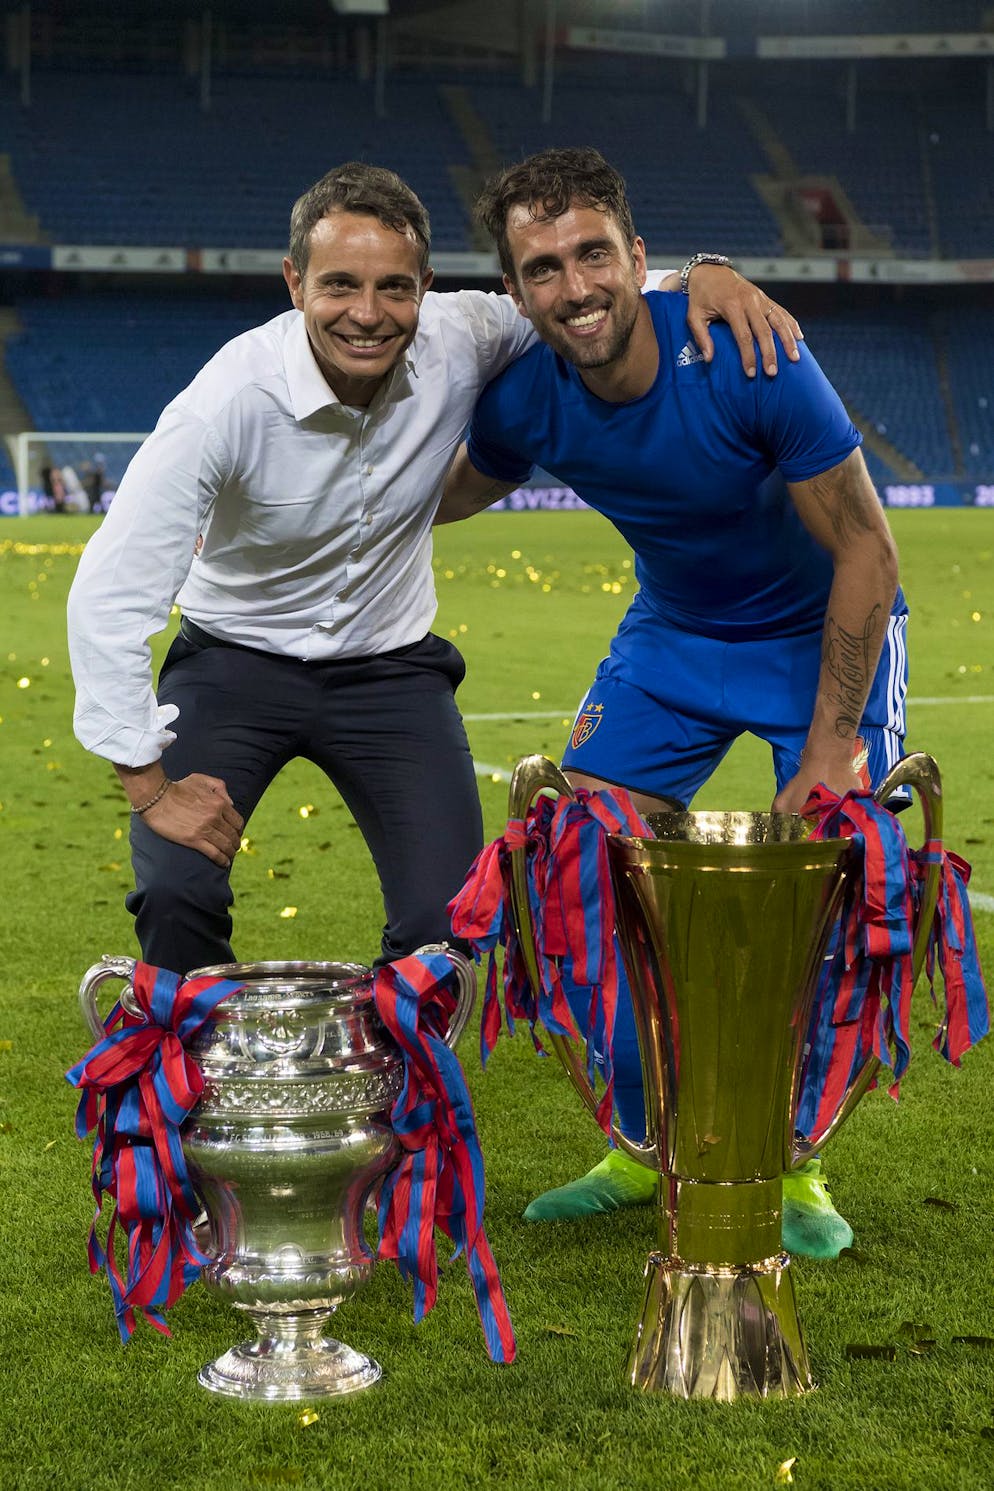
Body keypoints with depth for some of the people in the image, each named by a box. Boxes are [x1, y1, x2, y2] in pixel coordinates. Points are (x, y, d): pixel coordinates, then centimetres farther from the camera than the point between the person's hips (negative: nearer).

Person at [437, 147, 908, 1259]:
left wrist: (829, 745, -23)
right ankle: (650, 1146, 14)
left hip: (821, 632, -4)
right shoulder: (524, 402, -17)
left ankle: (795, 1166, 6)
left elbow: (866, 552, -23)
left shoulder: (747, 359, -31)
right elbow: (445, 495, 8)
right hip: (672, 632, 4)